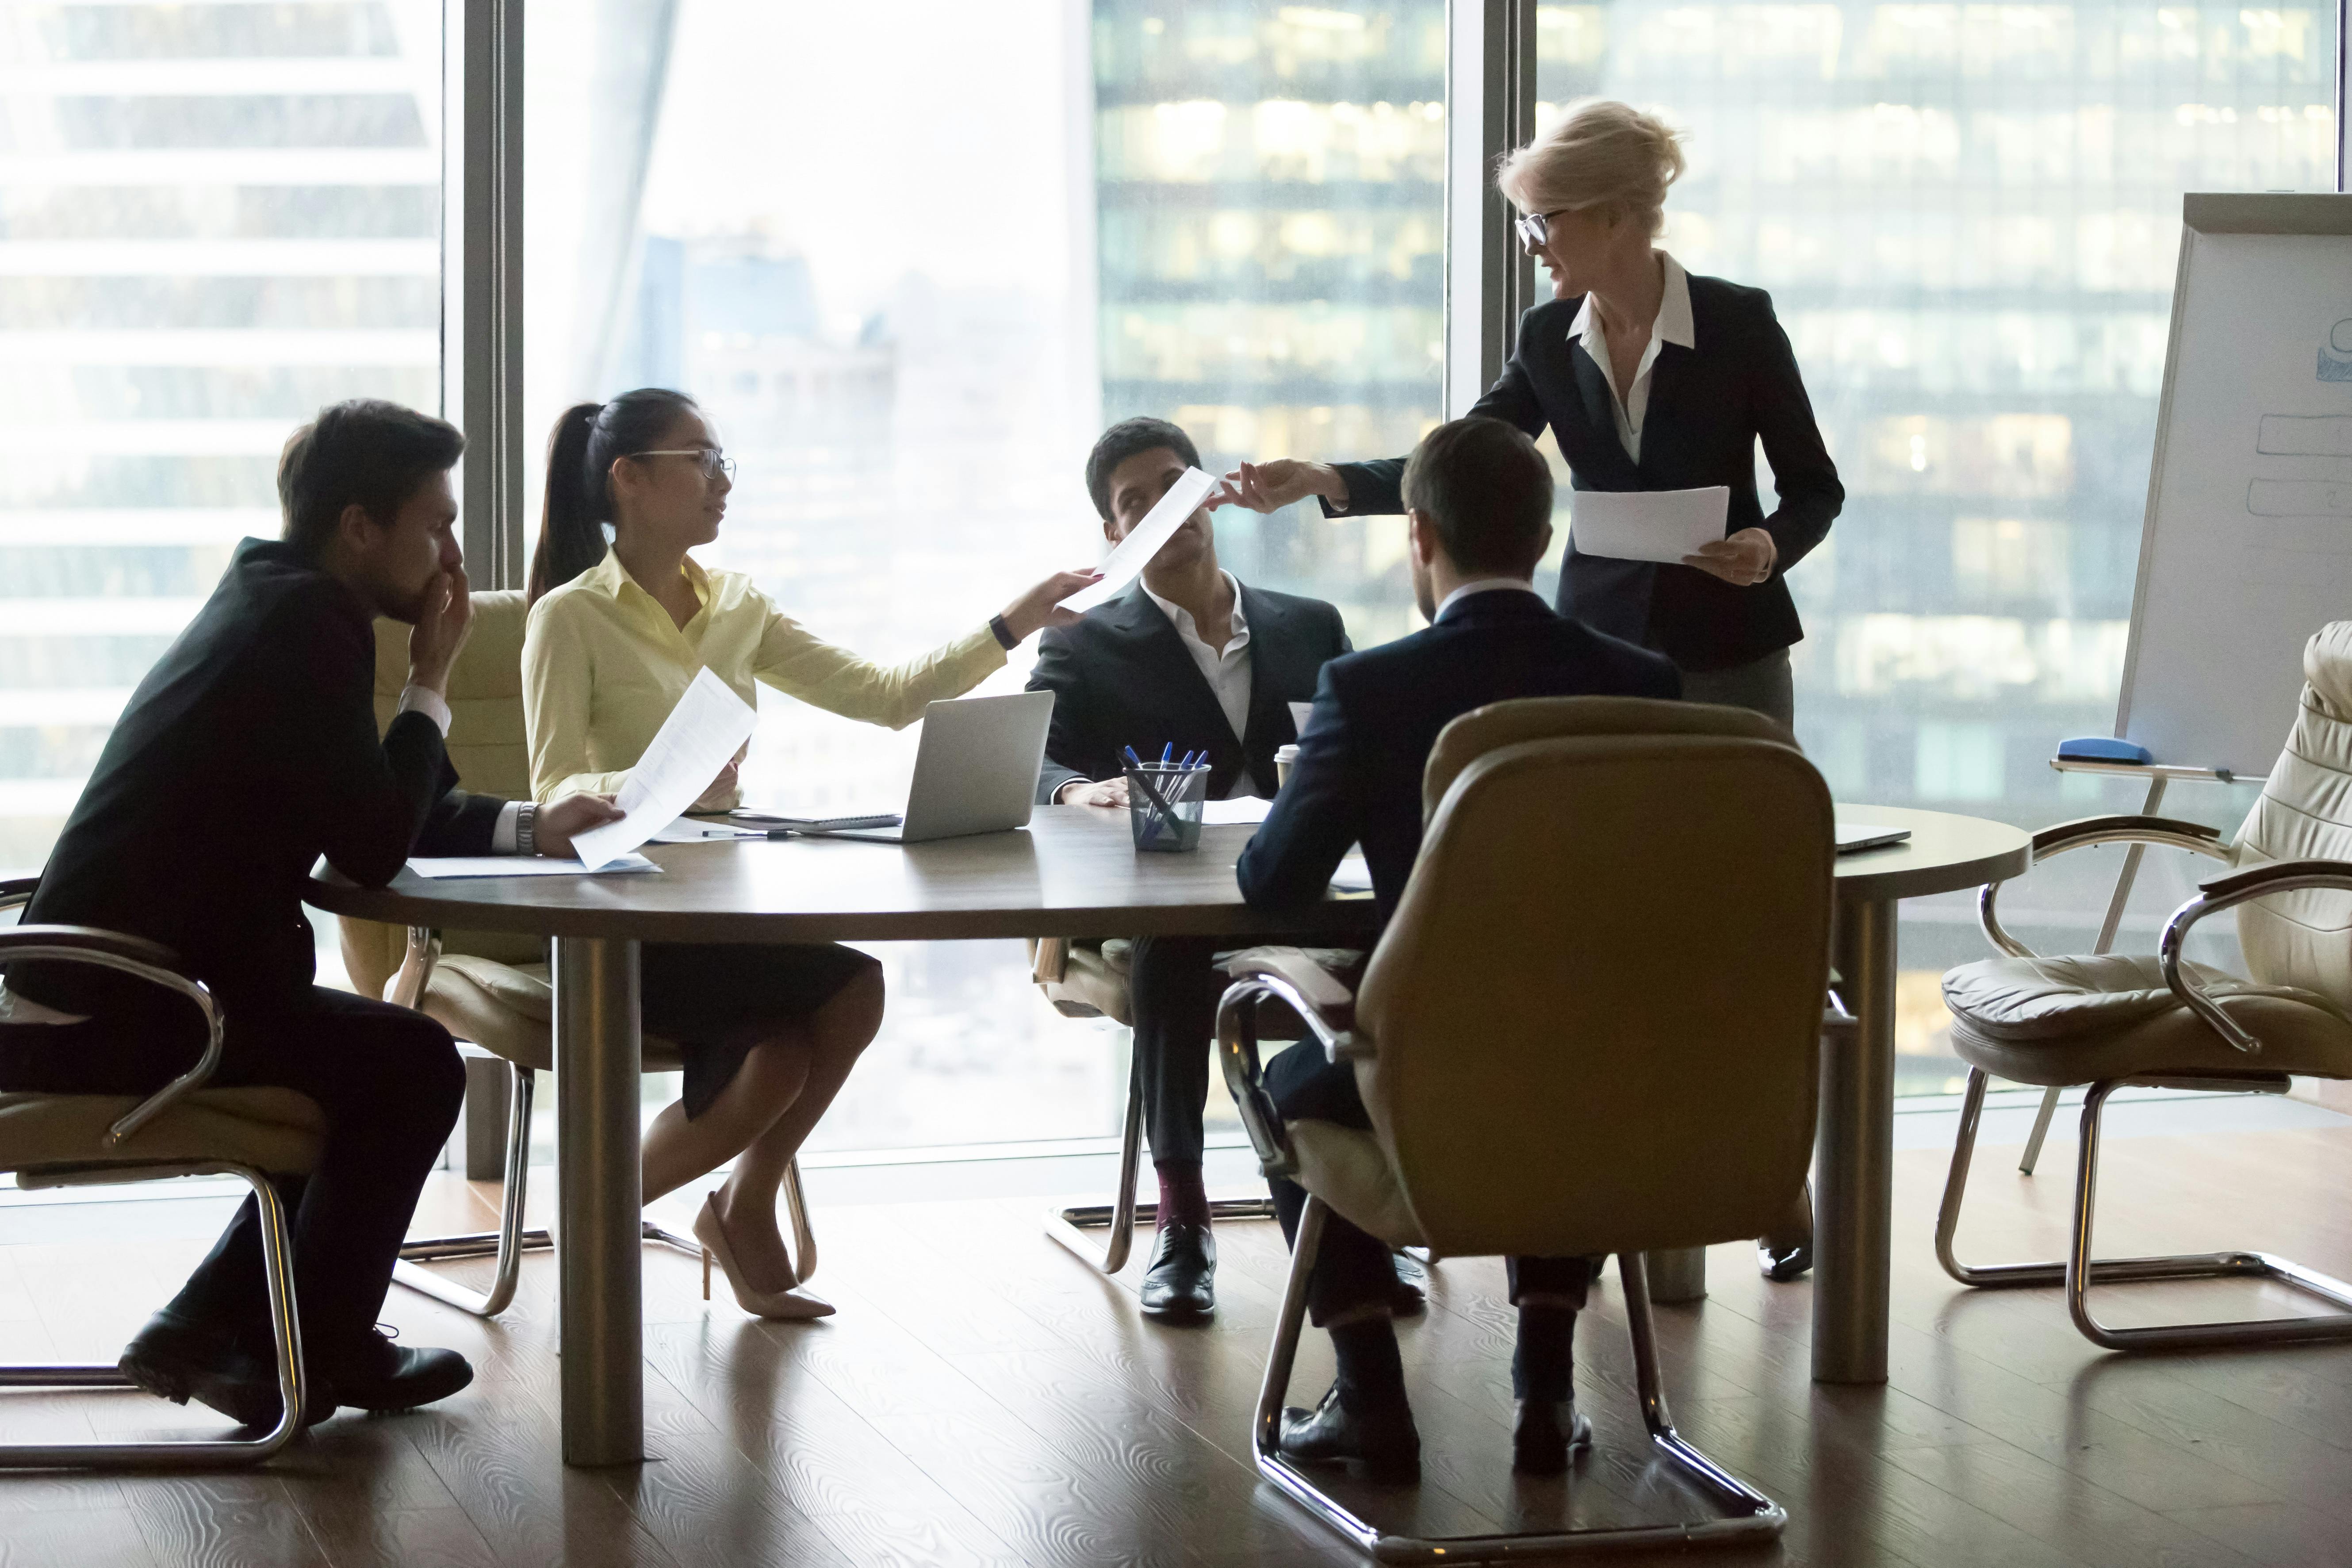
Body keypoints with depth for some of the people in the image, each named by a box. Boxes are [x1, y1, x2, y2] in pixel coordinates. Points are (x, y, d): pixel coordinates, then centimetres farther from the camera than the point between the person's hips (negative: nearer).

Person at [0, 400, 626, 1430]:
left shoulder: (269, 603, 15)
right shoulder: (308, 624, -17)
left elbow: (364, 815, 22)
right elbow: (373, 849, -17)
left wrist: (529, 827, 13)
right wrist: (431, 680, -6)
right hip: (117, 1013, -10)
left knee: (375, 1066, 20)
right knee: (416, 1065, -5)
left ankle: (209, 1328, 20)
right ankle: (313, 1355, 9)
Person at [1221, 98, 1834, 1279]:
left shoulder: (1739, 325, -10)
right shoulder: (1550, 340, 1)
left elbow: (1815, 489, -3)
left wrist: (1770, 546, -23)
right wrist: (1323, 484, -7)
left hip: (1728, 654, -3)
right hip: (1600, 646, 4)